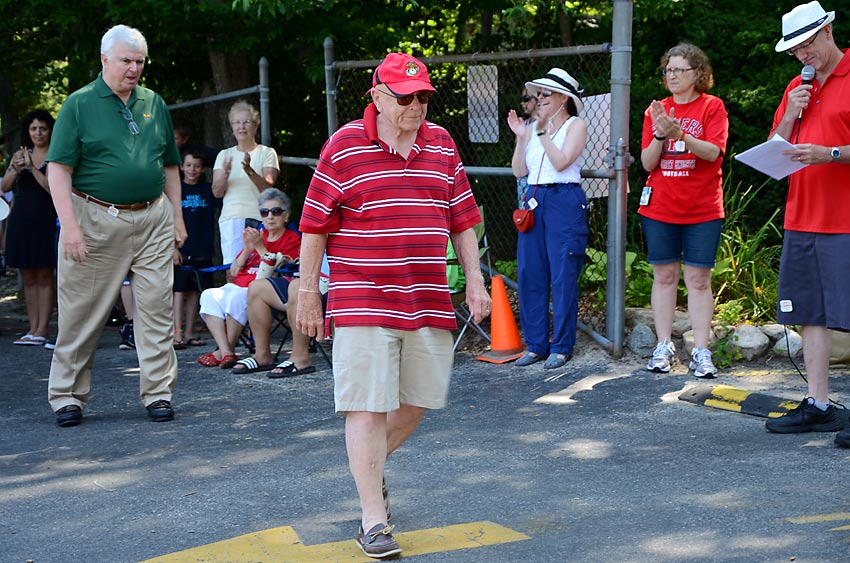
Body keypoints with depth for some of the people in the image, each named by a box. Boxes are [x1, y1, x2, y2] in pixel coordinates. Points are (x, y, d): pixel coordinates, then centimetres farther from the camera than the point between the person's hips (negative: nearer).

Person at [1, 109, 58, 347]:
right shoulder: (20, 155, 12)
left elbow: (54, 188, -13)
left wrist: (32, 167, -18)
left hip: (45, 220, -5)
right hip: (21, 219, 5)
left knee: (44, 276, -4)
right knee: (28, 277, 6)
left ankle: (42, 330, -4)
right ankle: (32, 329, 9)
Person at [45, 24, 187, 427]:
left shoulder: (154, 103, 12)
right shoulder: (79, 104, -2)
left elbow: (169, 166, 19)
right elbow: (58, 168, -7)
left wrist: (177, 216, 13)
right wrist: (69, 224, -16)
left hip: (153, 219, 4)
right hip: (95, 219, -3)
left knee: (156, 309, 1)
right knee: (81, 313, 3)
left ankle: (158, 393, 9)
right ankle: (67, 396, 14)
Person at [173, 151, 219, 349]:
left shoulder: (207, 189, 10)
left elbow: (220, 199, -9)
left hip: (202, 250, 3)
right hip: (181, 249, -3)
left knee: (194, 290, 7)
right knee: (179, 290, -6)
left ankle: (189, 333, 13)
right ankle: (177, 334, -10)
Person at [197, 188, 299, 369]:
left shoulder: (292, 240, 3)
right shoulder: (257, 235, 21)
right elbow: (234, 272, 17)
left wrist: (260, 247, -15)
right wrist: (247, 250, 1)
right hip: (239, 285, 7)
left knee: (237, 297, -35)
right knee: (209, 295, -21)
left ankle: (226, 350, -22)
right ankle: (226, 353, -29)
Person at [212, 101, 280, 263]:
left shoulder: (267, 153, 8)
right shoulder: (225, 155, 18)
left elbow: (268, 187, -7)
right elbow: (217, 192, 8)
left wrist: (250, 171, -24)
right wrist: (225, 174, -12)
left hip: (259, 219, -2)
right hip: (230, 220, 2)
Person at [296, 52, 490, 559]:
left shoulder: (442, 145, 11)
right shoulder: (344, 147, -3)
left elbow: (462, 220, 16)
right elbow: (315, 227, -1)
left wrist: (475, 281, 10)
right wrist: (308, 293, -1)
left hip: (429, 302, 5)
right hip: (362, 303, -5)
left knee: (419, 399, 12)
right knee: (368, 406, -5)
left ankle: (369, 465, 38)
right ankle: (373, 518, 3)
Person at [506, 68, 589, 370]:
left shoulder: (576, 125, 1)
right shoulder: (533, 127, 15)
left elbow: (561, 162, -13)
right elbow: (519, 171, 9)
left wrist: (543, 131, -12)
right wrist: (521, 137, -1)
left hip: (565, 201, -6)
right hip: (534, 201, 6)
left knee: (563, 276, -4)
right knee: (529, 274, 4)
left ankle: (561, 347, 4)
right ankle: (536, 344, 13)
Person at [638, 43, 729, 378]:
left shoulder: (712, 106, 1)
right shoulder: (656, 110, 9)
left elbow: (713, 152, -13)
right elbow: (647, 162, 3)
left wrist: (679, 133, -26)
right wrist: (660, 134, -15)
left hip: (702, 209, -3)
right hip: (660, 208, 3)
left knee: (698, 279, -2)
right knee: (664, 276, 5)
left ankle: (701, 352, 1)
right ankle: (663, 347, 11)